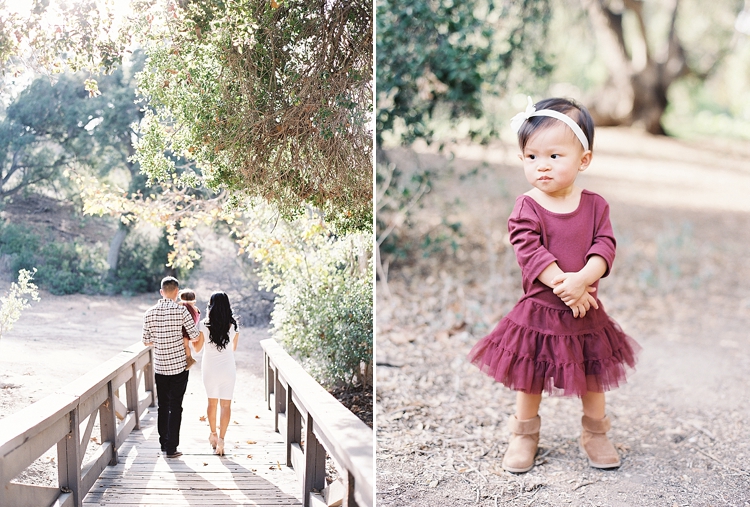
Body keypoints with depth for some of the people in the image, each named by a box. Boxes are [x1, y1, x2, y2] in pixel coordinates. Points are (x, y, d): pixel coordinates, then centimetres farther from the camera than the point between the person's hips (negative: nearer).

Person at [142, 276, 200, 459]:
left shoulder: (150, 313, -1)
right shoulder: (181, 310, -11)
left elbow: (146, 341, 4)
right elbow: (195, 335, -10)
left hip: (159, 367, 3)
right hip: (179, 366, -3)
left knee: (163, 406, 15)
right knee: (175, 407, 1)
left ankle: (163, 442, 23)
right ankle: (171, 448, 2)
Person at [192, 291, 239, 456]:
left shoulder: (204, 324, -10)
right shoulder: (233, 325, -7)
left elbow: (197, 348, 0)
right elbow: (234, 348, 6)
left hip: (210, 369, 1)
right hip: (228, 368, -1)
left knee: (212, 403, 19)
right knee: (226, 405, 3)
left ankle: (213, 435, 31)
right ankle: (221, 440, -6)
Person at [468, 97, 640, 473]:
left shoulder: (594, 205, -3)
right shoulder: (527, 207, -10)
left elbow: (605, 247, -11)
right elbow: (530, 252, -19)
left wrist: (582, 279, -28)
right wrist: (563, 285, -28)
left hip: (586, 309, 2)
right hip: (538, 310, -2)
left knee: (592, 377, 15)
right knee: (528, 379, 12)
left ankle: (595, 434, 36)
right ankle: (524, 435, 32)